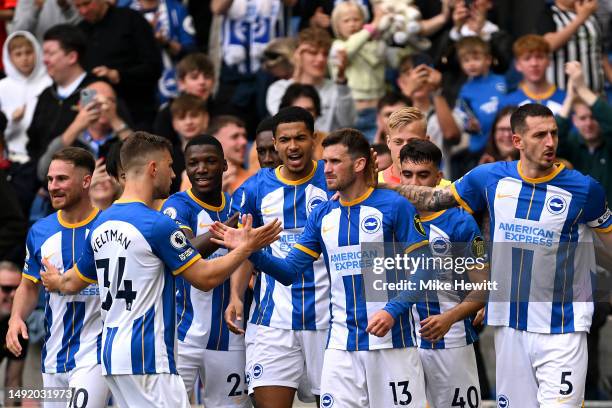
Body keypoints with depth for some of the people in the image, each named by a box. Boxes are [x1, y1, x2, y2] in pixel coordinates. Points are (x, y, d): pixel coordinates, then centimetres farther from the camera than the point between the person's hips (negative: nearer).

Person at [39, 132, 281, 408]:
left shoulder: (99, 226, 11)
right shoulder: (158, 225, -13)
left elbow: (74, 282, 25)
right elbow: (205, 278, -8)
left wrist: (56, 282, 49)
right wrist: (247, 247, 3)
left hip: (110, 354, 9)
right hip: (146, 357, -9)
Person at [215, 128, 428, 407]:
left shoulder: (394, 206, -5)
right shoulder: (322, 216, 10)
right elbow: (290, 271, 8)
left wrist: (393, 311, -19)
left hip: (391, 342, -4)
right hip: (341, 346, 4)